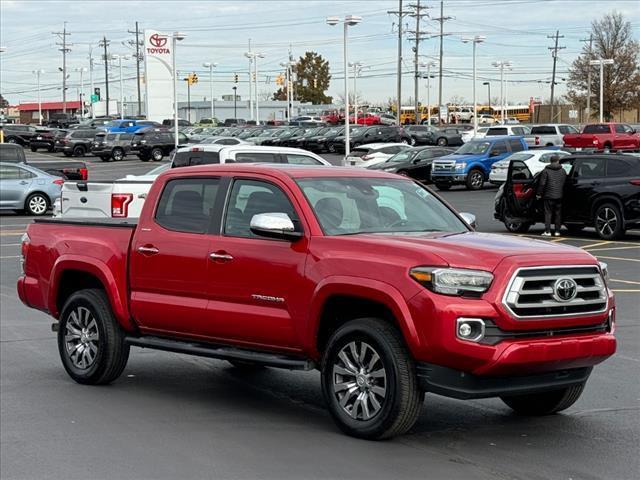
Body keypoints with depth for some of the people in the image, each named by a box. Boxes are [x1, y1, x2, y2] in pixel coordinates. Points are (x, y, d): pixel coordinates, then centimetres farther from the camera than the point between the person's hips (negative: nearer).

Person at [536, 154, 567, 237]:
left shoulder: (546, 171, -4)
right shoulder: (562, 171, 7)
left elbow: (542, 184, -6)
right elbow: (565, 183, 10)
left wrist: (539, 194, 1)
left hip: (549, 196, -3)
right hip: (559, 196, 3)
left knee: (548, 213, 0)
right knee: (558, 214, 8)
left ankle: (547, 231, -4)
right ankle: (557, 231, 8)